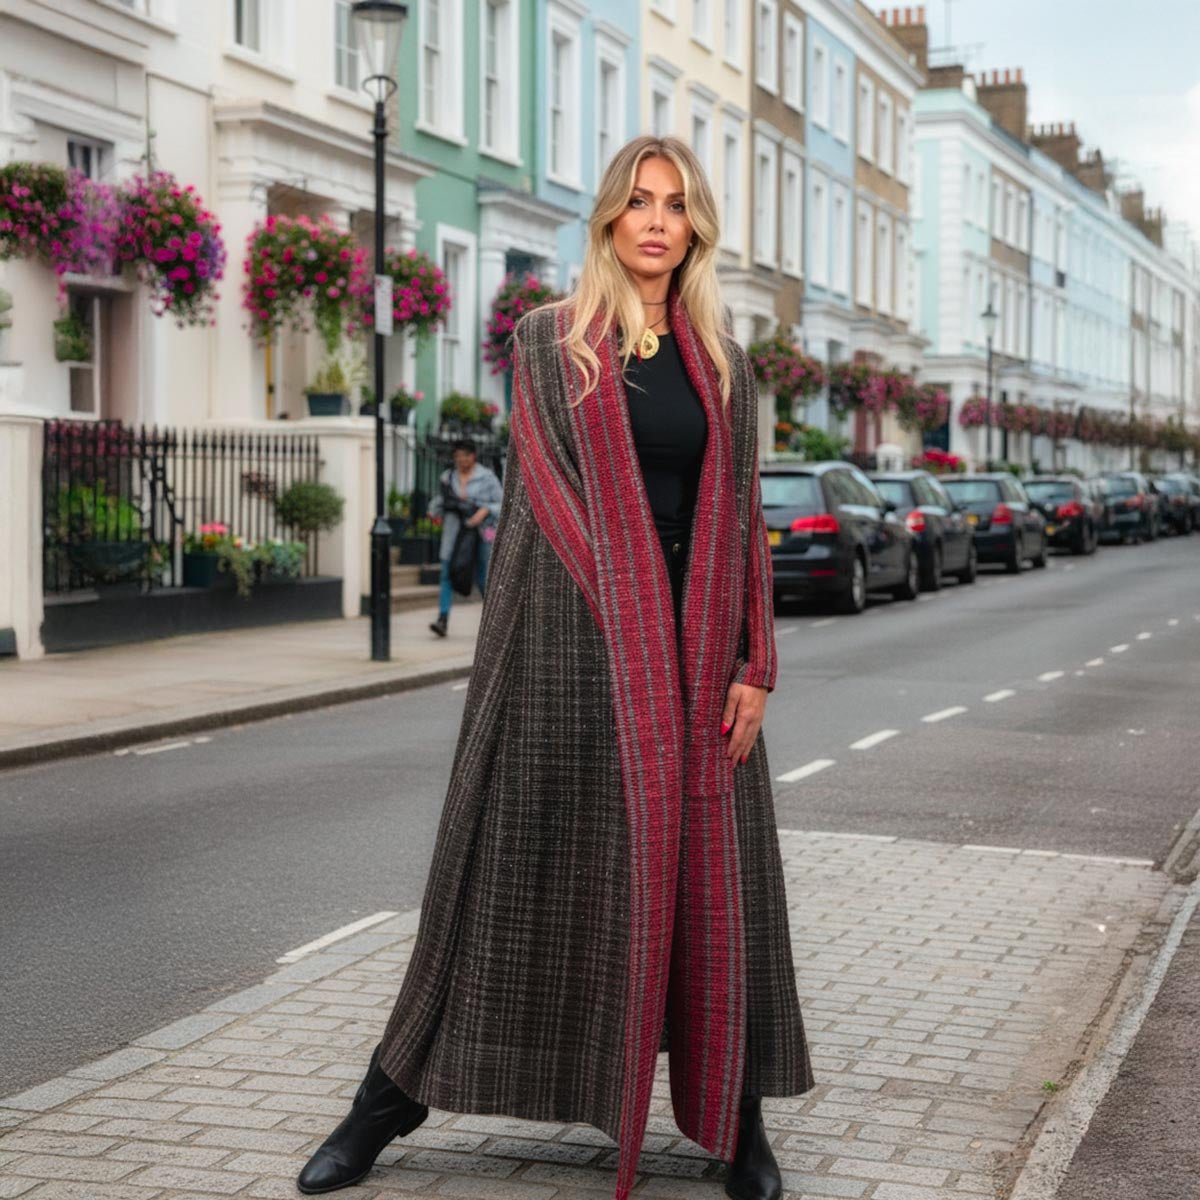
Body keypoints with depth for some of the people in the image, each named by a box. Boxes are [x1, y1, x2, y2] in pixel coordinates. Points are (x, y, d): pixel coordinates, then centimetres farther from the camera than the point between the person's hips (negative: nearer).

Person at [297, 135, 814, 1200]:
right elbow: (550, 489, -6)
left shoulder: (722, 363, 11)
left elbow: (742, 519, 8)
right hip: (571, 634, -2)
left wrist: (752, 666, -1)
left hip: (693, 646, 3)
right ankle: (400, 1089, 18)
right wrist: (630, 622, -12)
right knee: (528, 862, 3)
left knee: (709, 873, 3)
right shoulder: (549, 338, 3)